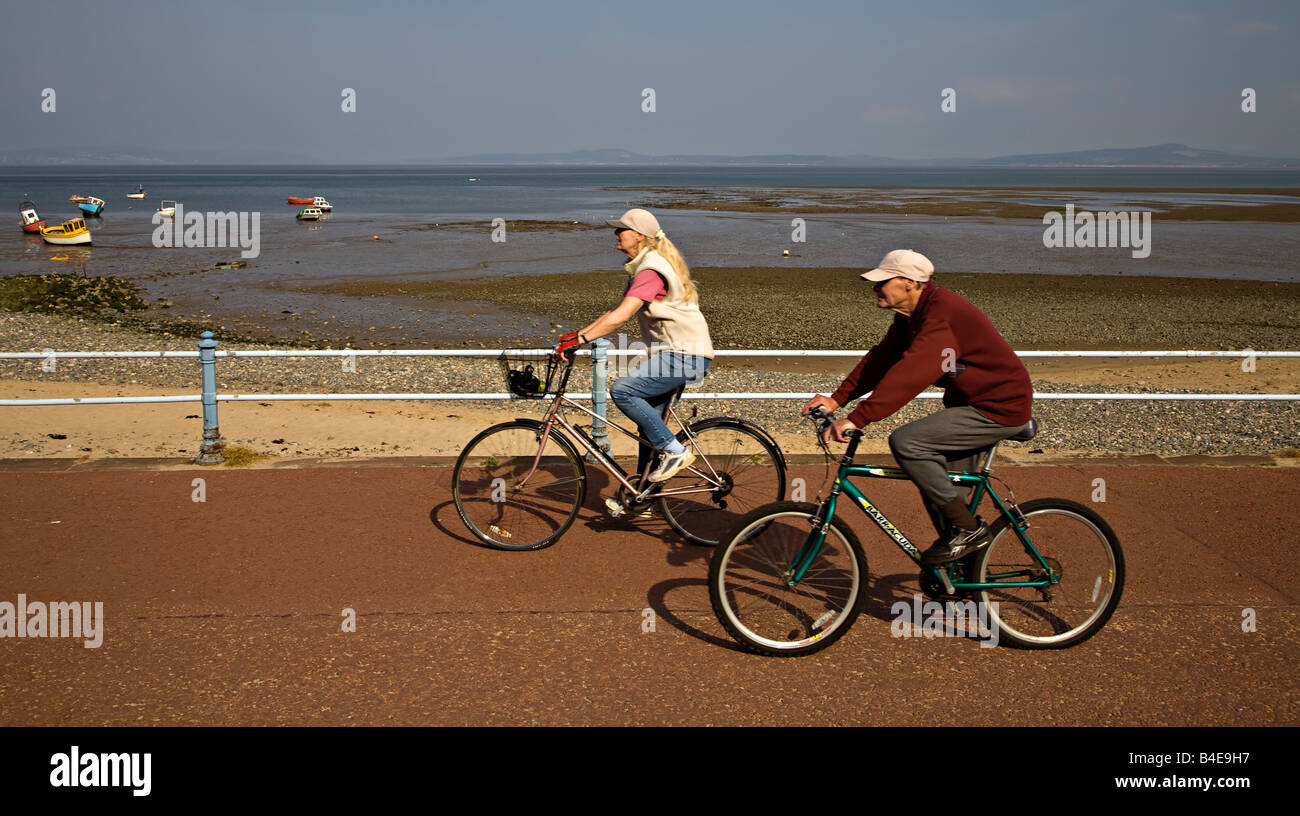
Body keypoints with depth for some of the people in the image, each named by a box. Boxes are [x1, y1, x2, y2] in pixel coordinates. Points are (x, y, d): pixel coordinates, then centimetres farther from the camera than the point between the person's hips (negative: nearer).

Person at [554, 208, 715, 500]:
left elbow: (621, 316, -29)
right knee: (649, 421, 12)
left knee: (622, 390, -20)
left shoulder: (651, 270, -18)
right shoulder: (642, 268, 16)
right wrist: (577, 334, 9)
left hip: (685, 355, -10)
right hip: (674, 352, 10)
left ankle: (674, 451, -12)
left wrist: (579, 339, -31)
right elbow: (616, 311, 17)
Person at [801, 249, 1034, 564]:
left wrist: (856, 419, -40)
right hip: (972, 401, 10)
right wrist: (836, 399, -4)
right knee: (938, 483, 12)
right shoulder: (912, 314, 5)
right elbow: (881, 359, 5)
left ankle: (967, 528, -11)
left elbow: (909, 374, -36)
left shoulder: (943, 316, -27)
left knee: (905, 442, -22)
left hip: (1000, 408, -10)